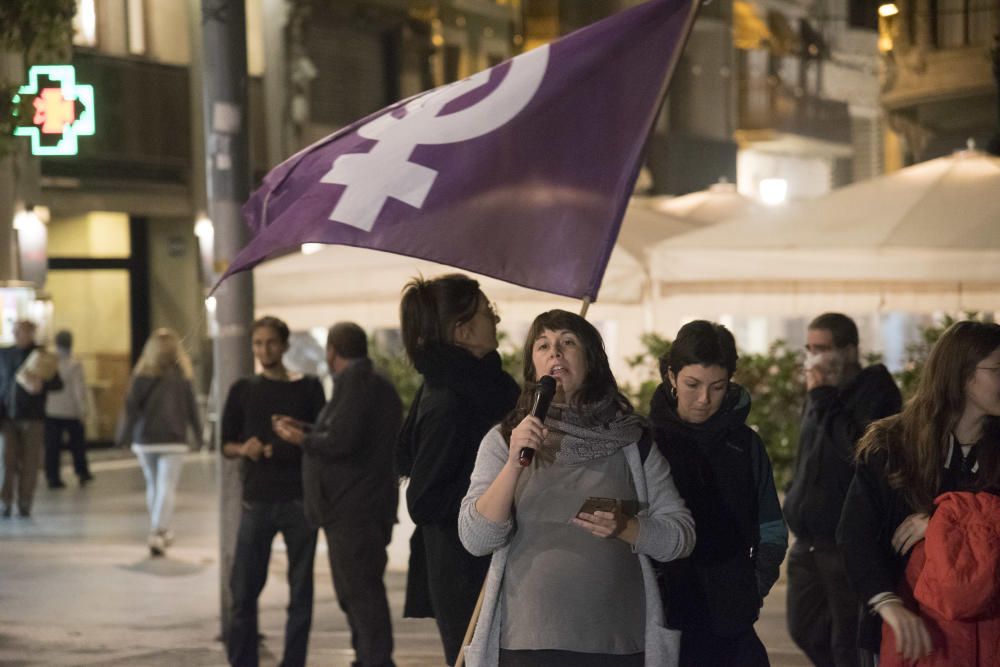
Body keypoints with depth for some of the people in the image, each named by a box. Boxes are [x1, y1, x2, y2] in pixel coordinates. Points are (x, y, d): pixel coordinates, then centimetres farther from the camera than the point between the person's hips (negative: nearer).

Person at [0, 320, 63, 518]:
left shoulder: (40, 357, 1)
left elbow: (58, 383, 1)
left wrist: (42, 384, -19)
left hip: (32, 418, -1)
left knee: (29, 463, 1)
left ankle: (25, 503, 9)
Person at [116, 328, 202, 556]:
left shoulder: (141, 375, -1)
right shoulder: (181, 376, -3)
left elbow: (131, 407, -4)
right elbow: (191, 409, 2)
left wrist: (124, 435, 3)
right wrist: (198, 435, 14)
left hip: (145, 441, 2)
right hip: (173, 440, -2)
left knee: (153, 486, 17)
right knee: (167, 488, -3)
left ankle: (160, 531, 28)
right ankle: (158, 533, -16)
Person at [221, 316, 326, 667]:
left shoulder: (308, 388, 5)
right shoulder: (243, 390, 9)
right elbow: (226, 444, 12)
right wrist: (244, 449, -10)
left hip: (300, 502, -1)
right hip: (257, 502, 1)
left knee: (300, 592, 1)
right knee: (244, 589, -2)